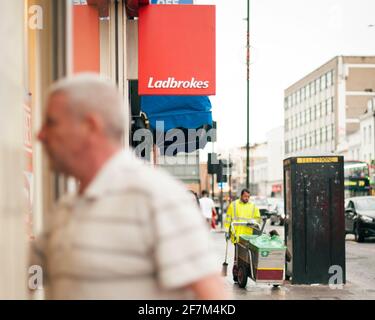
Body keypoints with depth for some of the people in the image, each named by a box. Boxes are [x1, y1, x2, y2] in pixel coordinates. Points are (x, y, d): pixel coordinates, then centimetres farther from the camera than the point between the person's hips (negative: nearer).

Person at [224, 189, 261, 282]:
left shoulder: (253, 207, 14)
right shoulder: (233, 205, 8)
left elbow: (258, 218, 15)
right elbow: (228, 218, 8)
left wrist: (253, 221, -7)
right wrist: (227, 230, 3)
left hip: (248, 235, 3)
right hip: (237, 234, -3)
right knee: (238, 253, -11)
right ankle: (236, 272, -7)